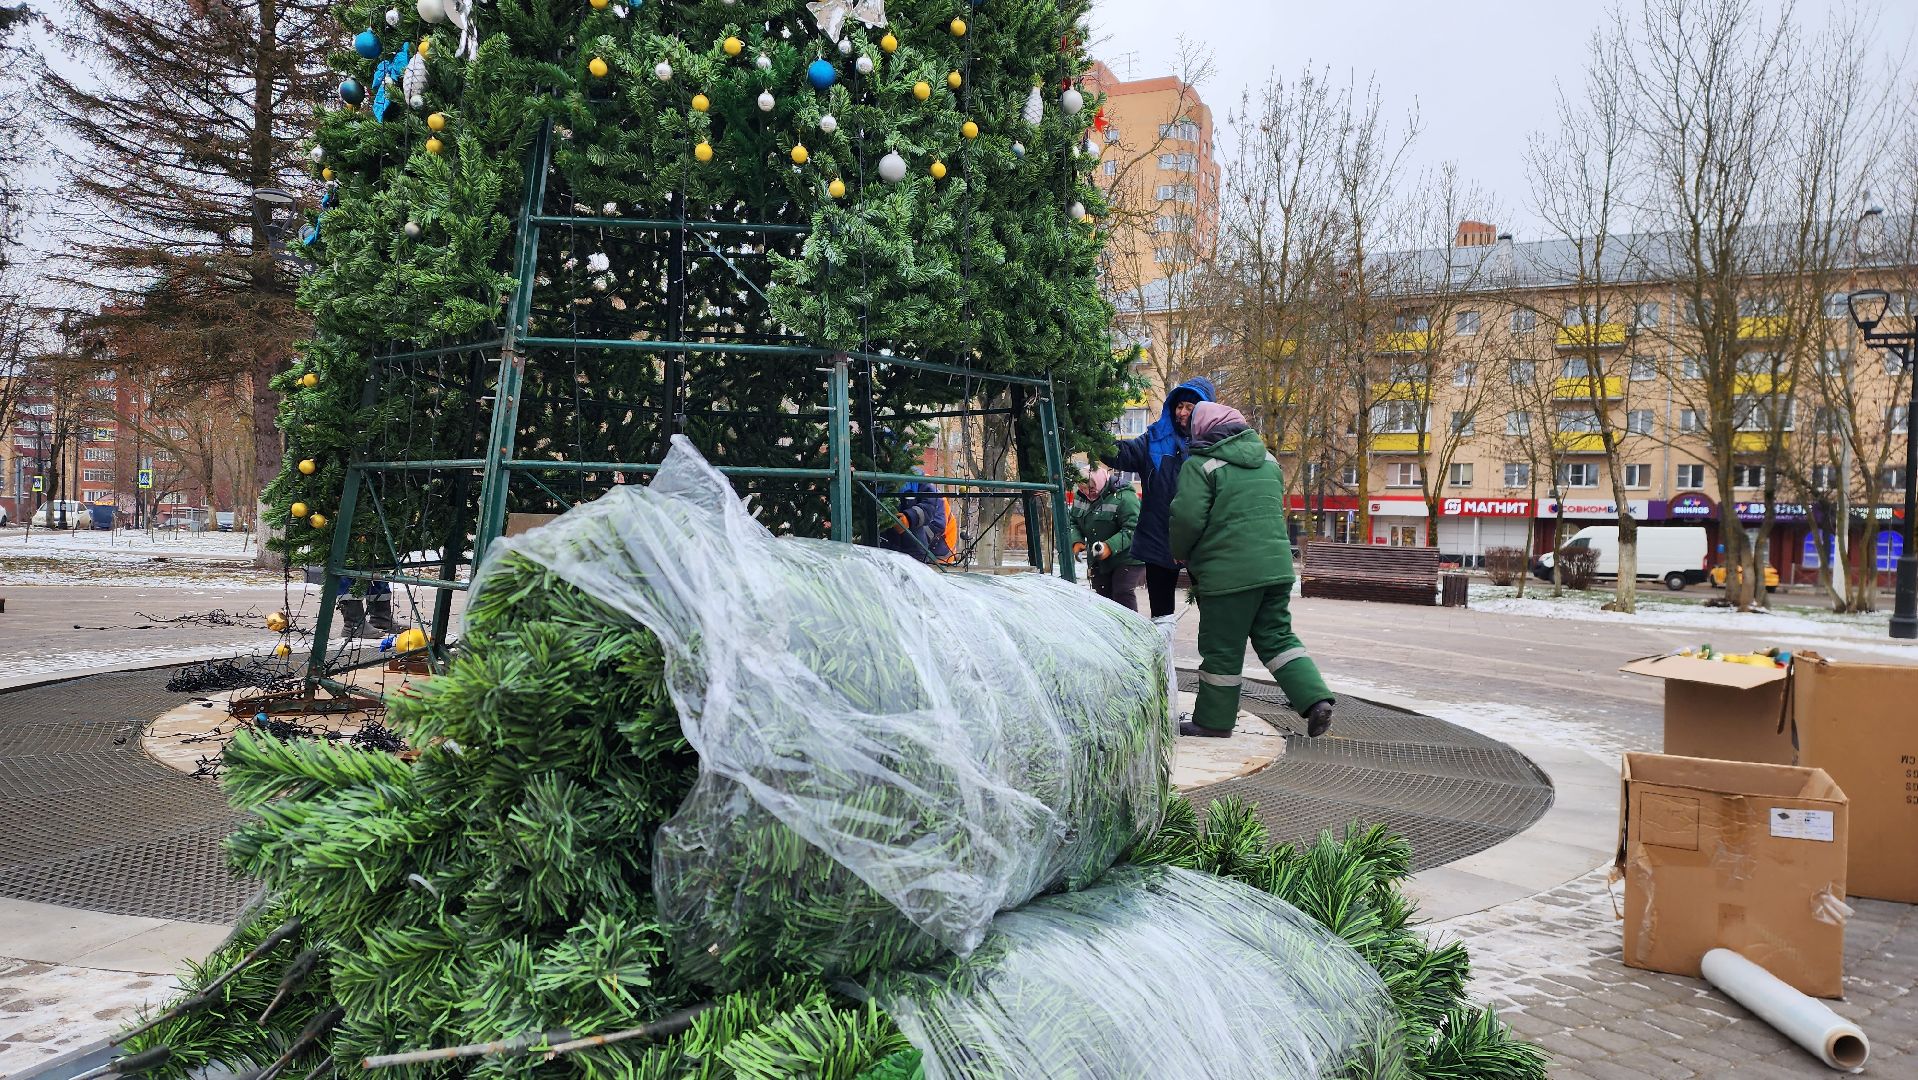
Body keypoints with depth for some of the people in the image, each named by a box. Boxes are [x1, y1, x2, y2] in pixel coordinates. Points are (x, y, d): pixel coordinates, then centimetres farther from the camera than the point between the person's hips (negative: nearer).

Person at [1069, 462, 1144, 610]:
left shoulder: (1124, 497, -21)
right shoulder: (1081, 497, 3)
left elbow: (1132, 530, -26)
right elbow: (1073, 523, 11)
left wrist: (1110, 546, -35)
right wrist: (1076, 541, -10)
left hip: (1127, 560, -7)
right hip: (1098, 561, 8)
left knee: (1123, 595, -16)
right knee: (1102, 597, 11)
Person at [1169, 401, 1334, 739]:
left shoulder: (1200, 466, -9)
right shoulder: (1268, 461, 14)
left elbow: (1187, 519, -14)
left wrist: (1180, 554, 4)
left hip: (1228, 572, -6)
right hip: (1276, 567, 6)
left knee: (1222, 648, 4)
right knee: (1276, 637, 15)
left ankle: (1212, 721, 15)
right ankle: (1315, 700, 2)